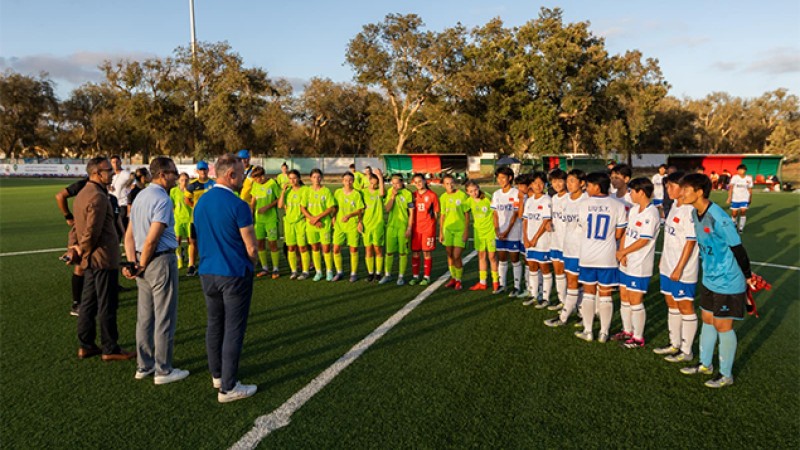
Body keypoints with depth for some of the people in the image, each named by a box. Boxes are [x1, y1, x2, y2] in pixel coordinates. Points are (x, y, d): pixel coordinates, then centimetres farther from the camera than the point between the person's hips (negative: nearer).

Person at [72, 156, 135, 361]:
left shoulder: (82, 194, 14)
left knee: (88, 303, 15)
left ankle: (86, 346, 25)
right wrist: (83, 250, -6)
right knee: (107, 306, -1)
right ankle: (110, 349, 8)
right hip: (104, 259, -10)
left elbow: (78, 226, 16)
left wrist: (78, 248, 11)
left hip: (91, 260, 10)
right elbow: (92, 231, -21)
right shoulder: (98, 197, -18)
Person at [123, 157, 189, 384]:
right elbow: (152, 240, -20)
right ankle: (163, 370, 12)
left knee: (145, 317, 15)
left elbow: (129, 235, 9)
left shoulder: (141, 196, 12)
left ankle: (144, 366, 27)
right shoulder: (163, 200, -16)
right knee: (165, 318, 2)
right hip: (161, 261, -9)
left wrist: (132, 263, 1)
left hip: (144, 261, 9)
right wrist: (141, 267, -8)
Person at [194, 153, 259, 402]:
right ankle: (228, 387, 7)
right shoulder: (238, 205, -17)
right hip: (234, 274, -7)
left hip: (207, 273, 7)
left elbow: (201, 239, 14)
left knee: (214, 325, 19)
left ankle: (217, 375, 33)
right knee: (233, 330, 1)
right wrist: (250, 265, 6)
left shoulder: (201, 202, 6)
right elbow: (251, 247, -14)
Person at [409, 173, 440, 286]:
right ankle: (415, 276, 17)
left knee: (427, 252, 1)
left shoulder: (432, 195, -2)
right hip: (416, 228, 3)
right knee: (415, 252, 6)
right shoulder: (413, 195, 7)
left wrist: (431, 224, -4)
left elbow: (436, 213, 1)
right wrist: (410, 226, 5)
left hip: (428, 228, -3)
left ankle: (426, 277, 11)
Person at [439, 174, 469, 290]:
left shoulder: (462, 195, -6)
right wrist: (440, 232, 9)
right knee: (450, 255, 7)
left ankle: (458, 280, 9)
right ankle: (453, 278, 23)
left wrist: (466, 230, -7)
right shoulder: (443, 197, 5)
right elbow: (442, 215, 11)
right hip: (448, 229, 4)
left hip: (460, 230, -4)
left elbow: (467, 214, -3)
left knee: (456, 256, -7)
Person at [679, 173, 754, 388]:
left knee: (723, 325, 4)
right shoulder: (695, 213, 0)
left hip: (727, 282, -8)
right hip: (710, 279, 8)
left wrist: (748, 275, -7)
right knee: (707, 320, 18)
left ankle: (726, 374, 22)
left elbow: (737, 248, -18)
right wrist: (709, 267, 18)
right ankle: (705, 364, 35)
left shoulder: (718, 218, -27)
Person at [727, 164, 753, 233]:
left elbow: (750, 189, 9)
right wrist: (729, 197, -19)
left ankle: (741, 227, 0)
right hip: (735, 199, 0)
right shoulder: (734, 177, -5)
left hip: (745, 199, 1)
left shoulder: (749, 178, 1)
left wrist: (750, 200, 13)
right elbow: (731, 187, -10)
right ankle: (734, 224, 31)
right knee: (734, 213, 2)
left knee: (743, 212, -12)